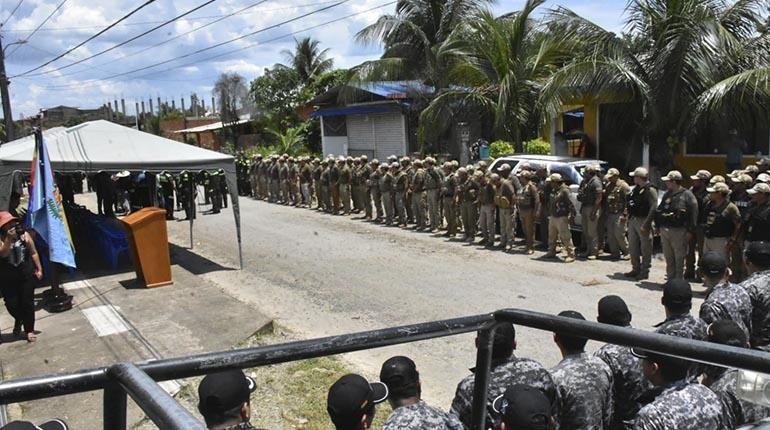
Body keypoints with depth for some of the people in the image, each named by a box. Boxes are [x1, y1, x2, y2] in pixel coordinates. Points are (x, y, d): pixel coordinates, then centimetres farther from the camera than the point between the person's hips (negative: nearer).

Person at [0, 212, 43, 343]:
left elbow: (33, 253, 4)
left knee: (27, 302, 3)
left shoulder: (24, 235, -4)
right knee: (11, 304, 6)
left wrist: (39, 269, 4)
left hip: (27, 274, 0)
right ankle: (18, 320, 40)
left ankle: (29, 330, 16)